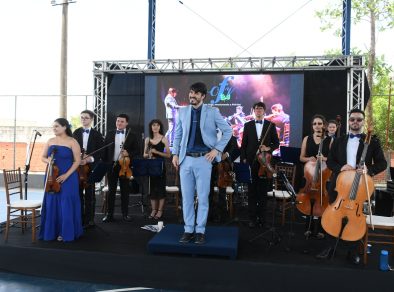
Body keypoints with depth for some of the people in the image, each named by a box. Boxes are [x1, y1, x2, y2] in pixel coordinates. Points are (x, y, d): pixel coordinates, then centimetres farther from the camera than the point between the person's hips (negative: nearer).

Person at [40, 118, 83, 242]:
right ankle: (51, 231, 17)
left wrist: (66, 175, -16)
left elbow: (77, 161, -8)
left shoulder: (72, 142, -6)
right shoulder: (50, 141, 8)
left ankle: (66, 233, 10)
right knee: (52, 204, 6)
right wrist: (47, 160, -9)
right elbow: (43, 157, 15)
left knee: (66, 205, -1)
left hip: (68, 178, -4)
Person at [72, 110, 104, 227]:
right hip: (77, 166, 2)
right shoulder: (76, 133, 9)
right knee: (78, 193, 4)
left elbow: (101, 152, -1)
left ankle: (89, 219, 12)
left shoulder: (97, 135, 3)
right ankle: (80, 218, 14)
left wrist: (89, 159, -15)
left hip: (91, 167, -2)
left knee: (89, 194, 3)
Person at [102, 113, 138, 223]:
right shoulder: (110, 134, 8)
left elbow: (136, 150, 4)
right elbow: (104, 149, 6)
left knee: (125, 191, 6)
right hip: (111, 165, 1)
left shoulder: (131, 136, 3)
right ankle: (109, 214, 14)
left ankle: (125, 213, 16)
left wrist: (128, 154, -16)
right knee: (111, 190, 7)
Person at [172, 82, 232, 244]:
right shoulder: (183, 112, 9)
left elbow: (228, 131, 2)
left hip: (204, 159, -3)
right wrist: (175, 154, 6)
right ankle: (188, 230, 16)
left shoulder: (212, 112, -1)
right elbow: (178, 135, 15)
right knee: (186, 197, 5)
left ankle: (200, 231, 12)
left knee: (203, 197, 1)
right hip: (186, 159, 3)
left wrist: (217, 149, -4)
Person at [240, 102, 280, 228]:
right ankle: (252, 217, 7)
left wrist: (269, 148, -11)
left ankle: (262, 216, 15)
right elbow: (244, 144, 7)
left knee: (263, 190, 6)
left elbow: (276, 142, 8)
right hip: (251, 161, 0)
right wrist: (243, 159, -1)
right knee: (251, 191, 1)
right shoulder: (248, 125, 8)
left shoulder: (271, 125, 7)